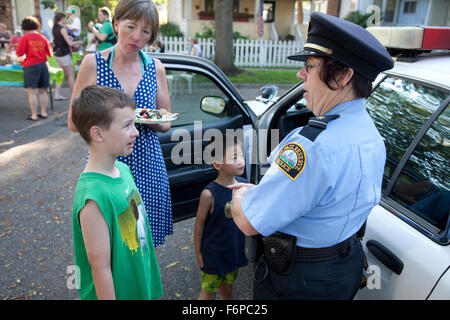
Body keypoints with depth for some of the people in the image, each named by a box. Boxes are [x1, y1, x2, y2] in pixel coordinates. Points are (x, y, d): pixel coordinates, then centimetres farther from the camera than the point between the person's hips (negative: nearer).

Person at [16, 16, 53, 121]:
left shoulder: (25, 38, -6)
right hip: (43, 65, 5)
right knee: (42, 91, 13)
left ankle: (34, 115, -1)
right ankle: (43, 112, 18)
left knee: (32, 92, -1)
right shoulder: (43, 38, 6)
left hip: (31, 66, -5)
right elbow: (50, 53, 12)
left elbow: (19, 53, -7)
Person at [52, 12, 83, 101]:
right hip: (64, 54, -8)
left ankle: (57, 94, 12)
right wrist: (78, 42, 0)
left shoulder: (55, 29, 10)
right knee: (71, 75, -1)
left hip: (58, 54, 8)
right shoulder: (62, 29, -15)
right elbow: (70, 43, -16)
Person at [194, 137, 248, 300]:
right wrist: (198, 252, -4)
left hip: (235, 250, 5)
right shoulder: (210, 194, -24)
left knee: (227, 289, 24)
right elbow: (199, 224, -12)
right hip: (214, 254, -5)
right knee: (209, 292, 13)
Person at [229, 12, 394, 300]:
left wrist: (240, 195, -8)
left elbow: (248, 221, -31)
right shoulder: (370, 134, -1)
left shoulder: (315, 144, -34)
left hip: (299, 283, -8)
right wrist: (258, 190, 2)